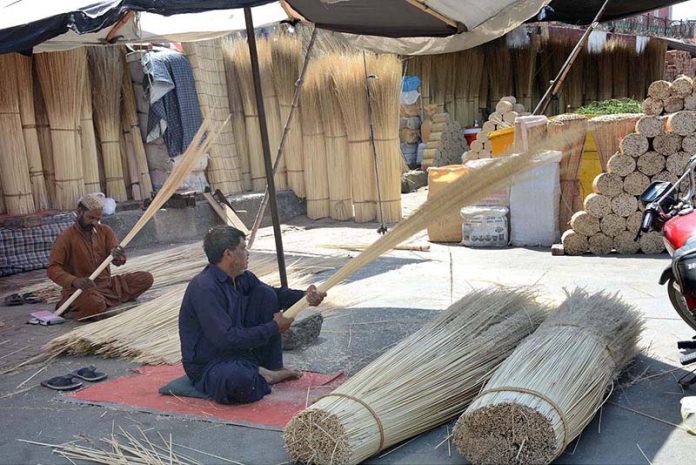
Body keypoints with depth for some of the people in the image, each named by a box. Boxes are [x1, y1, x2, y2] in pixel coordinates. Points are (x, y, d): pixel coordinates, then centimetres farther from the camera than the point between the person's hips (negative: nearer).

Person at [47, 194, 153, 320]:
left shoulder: (105, 231, 6)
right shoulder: (66, 237, -8)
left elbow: (117, 261, -4)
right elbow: (53, 269, -16)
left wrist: (119, 258, -31)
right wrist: (74, 281, -35)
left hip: (107, 284, 6)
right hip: (81, 289, -5)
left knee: (146, 278, -6)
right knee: (95, 304, -38)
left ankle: (105, 300, -6)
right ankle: (72, 311, -4)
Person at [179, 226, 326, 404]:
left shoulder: (241, 278, 1)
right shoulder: (204, 289, -26)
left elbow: (275, 294, 17)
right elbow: (226, 339, -30)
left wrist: (304, 296, -4)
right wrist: (274, 327, -22)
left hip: (241, 350, 9)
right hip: (208, 366, -9)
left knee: (265, 295, 1)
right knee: (240, 379, -42)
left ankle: (274, 368, 4)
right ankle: (260, 377, -4)